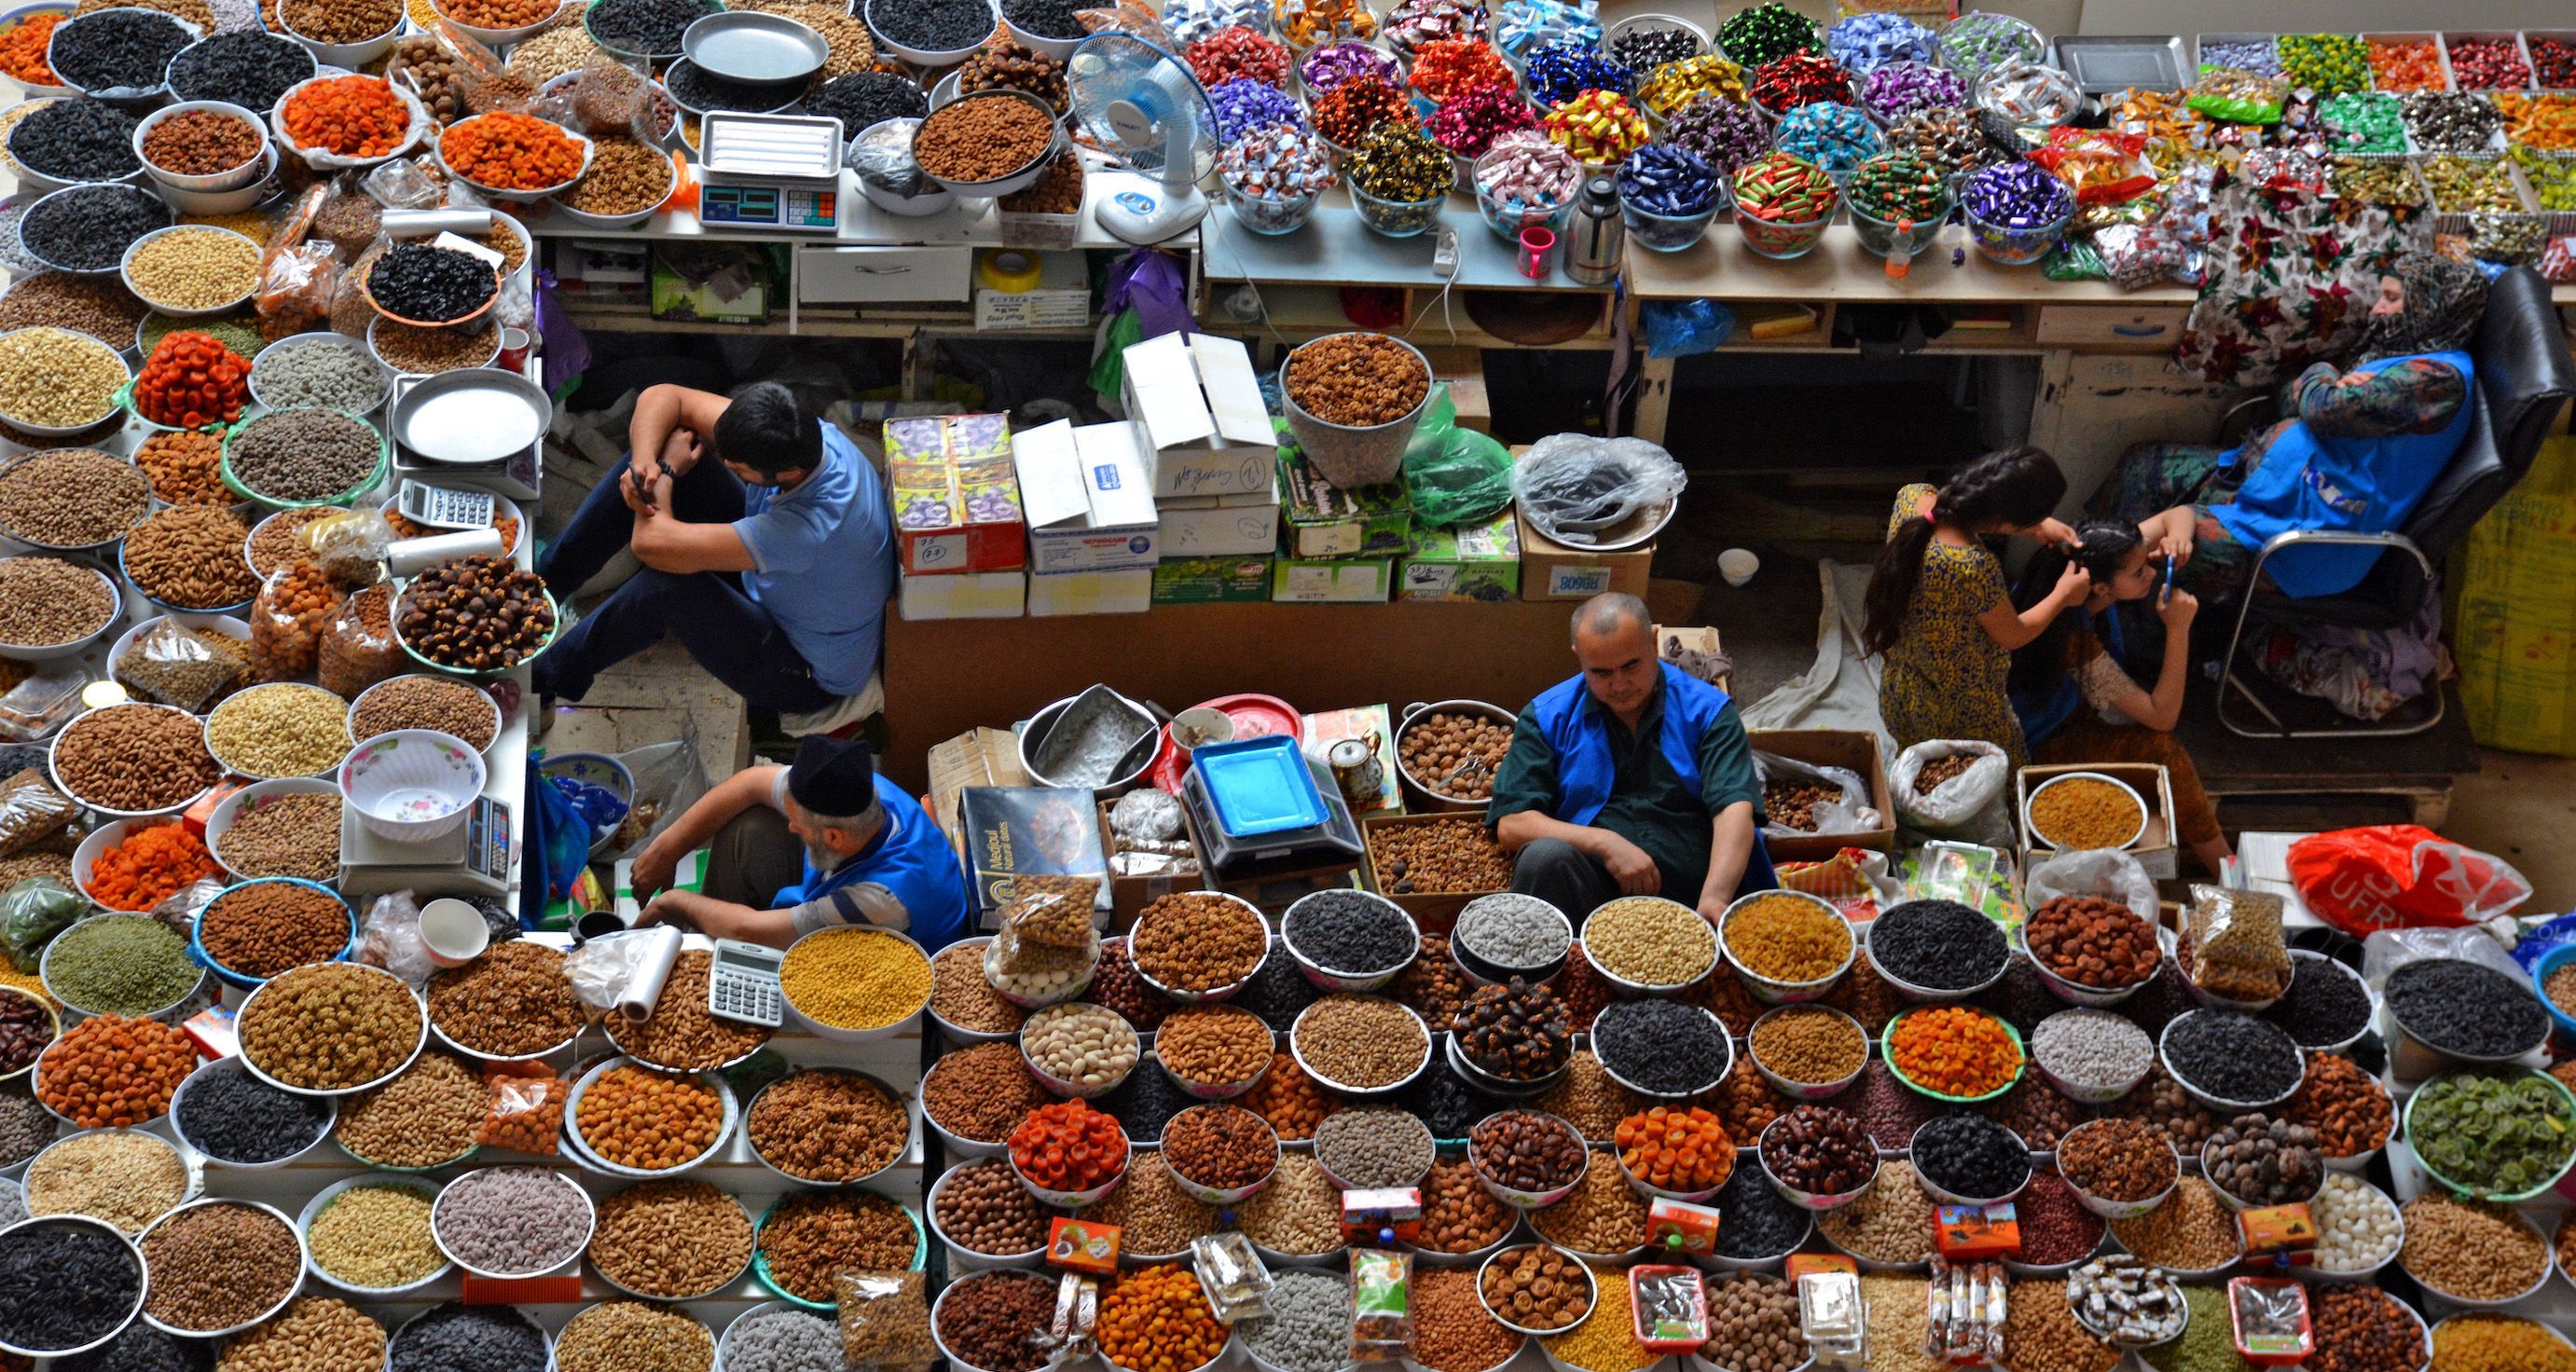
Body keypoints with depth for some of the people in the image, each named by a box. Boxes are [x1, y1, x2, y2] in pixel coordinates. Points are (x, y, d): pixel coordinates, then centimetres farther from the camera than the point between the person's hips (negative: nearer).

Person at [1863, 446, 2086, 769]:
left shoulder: (1912, 497, -20)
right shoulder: (1975, 569, -39)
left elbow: (1970, 513, 6)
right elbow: (2012, 635, -18)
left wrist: (2037, 525, 2)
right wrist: (2062, 596, -2)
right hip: (1959, 713, -7)